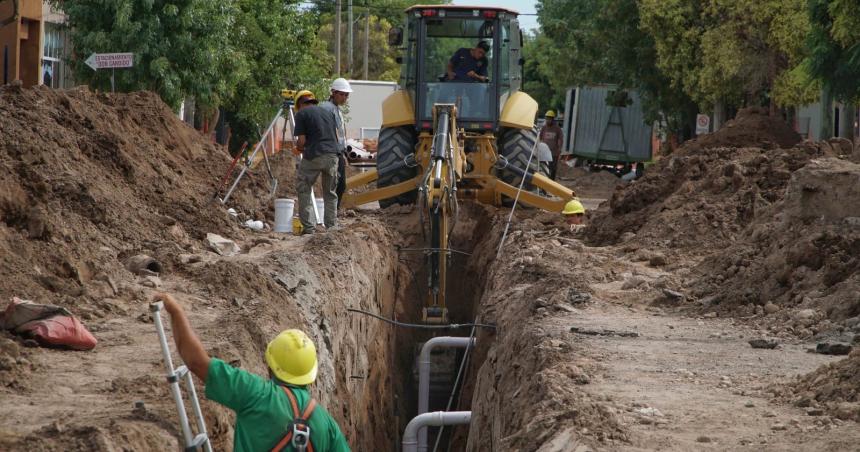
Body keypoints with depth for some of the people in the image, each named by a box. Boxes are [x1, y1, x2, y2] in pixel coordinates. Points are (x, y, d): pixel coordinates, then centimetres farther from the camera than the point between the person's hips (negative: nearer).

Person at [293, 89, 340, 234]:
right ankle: (332, 227, 10)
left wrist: (299, 149, 17)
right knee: (330, 193, 14)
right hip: (332, 155, 5)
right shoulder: (328, 112, 19)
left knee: (304, 190, 6)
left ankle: (309, 227, -1)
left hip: (313, 156, -5)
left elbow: (301, 141, -4)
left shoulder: (302, 114, 1)